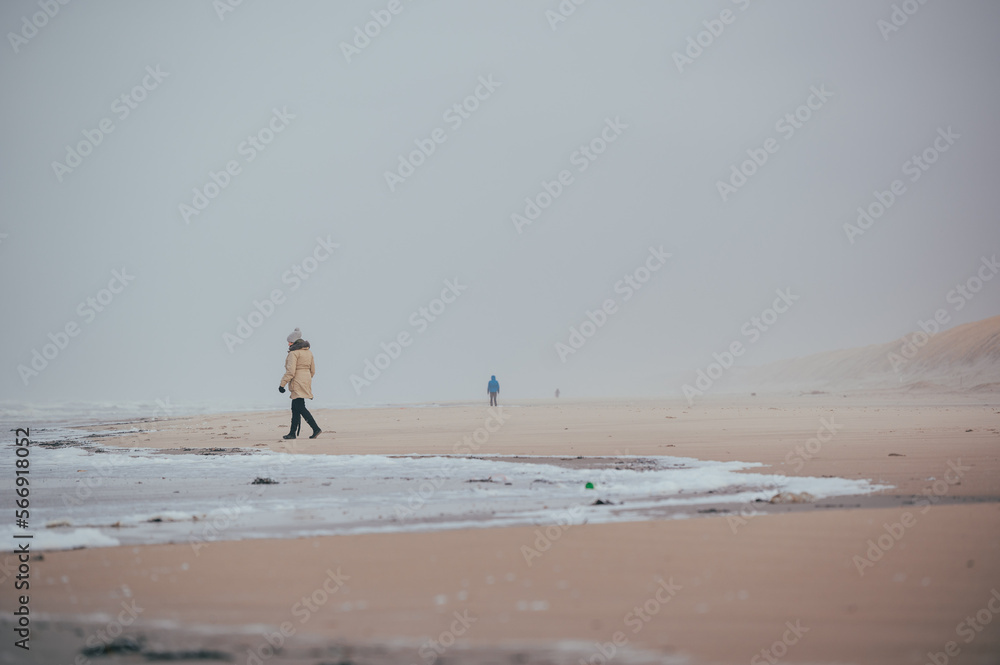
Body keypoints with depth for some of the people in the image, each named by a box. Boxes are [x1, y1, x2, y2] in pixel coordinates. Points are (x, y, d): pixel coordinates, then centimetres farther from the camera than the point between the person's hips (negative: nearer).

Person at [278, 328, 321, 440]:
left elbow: (290, 371, -19)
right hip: (306, 380, 9)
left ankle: (316, 428, -17)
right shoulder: (308, 352, 14)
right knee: (295, 408, 12)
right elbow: (313, 370, 18)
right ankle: (292, 433, 14)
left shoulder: (294, 353, -12)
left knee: (300, 408, -10)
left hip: (297, 383, -9)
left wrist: (282, 384, -13)